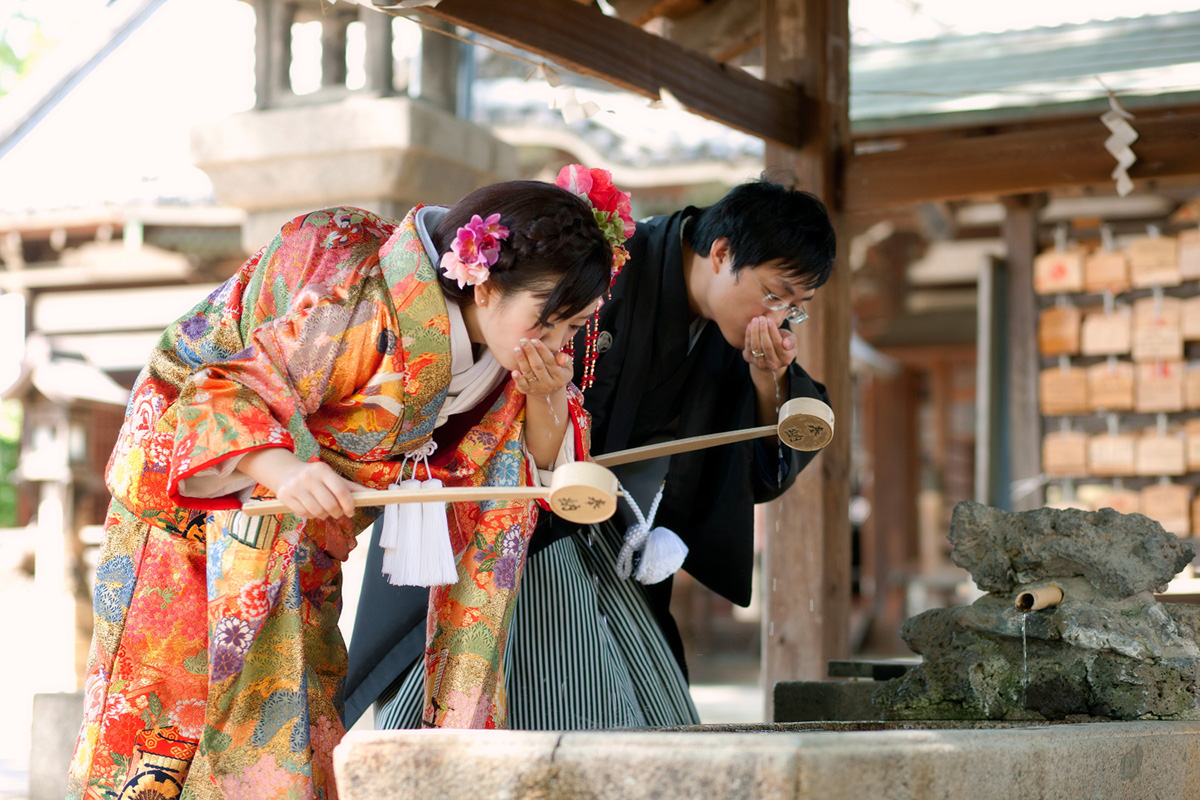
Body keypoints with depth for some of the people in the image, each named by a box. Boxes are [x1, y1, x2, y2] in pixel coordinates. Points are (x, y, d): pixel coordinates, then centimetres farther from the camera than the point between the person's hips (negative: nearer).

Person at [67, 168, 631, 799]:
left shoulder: (510, 345, -10)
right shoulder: (363, 312, -32)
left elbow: (540, 466, 0)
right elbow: (227, 398, -31)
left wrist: (545, 400, -22)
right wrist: (280, 468, -51)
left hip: (303, 536, 6)